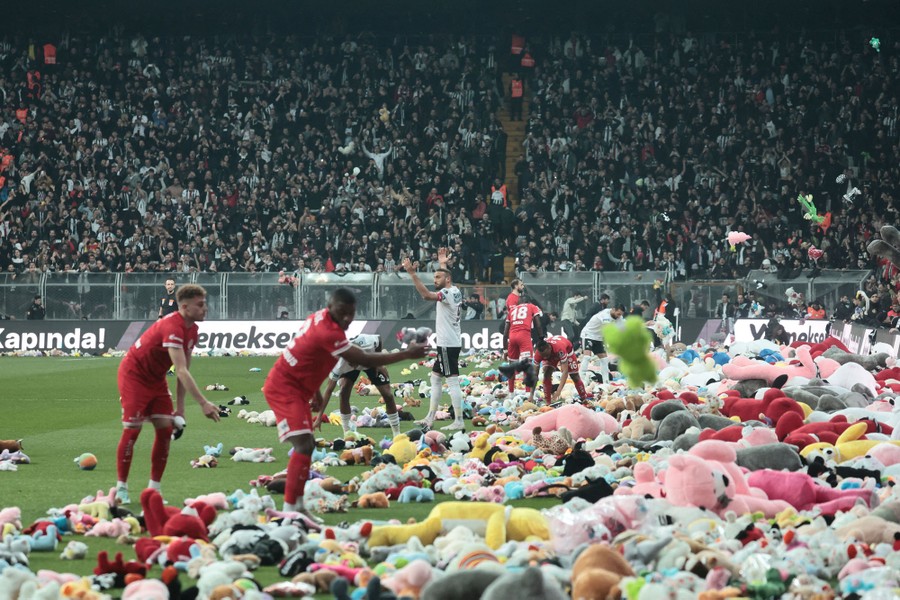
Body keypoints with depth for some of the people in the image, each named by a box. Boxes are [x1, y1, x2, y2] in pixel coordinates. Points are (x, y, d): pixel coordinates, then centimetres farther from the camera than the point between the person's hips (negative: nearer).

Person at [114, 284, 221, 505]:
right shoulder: (172, 328, -32)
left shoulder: (192, 329, -4)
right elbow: (182, 371, -39)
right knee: (132, 429, -7)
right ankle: (121, 488, 5)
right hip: (134, 375, -8)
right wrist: (203, 403, -43)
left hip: (156, 378, 8)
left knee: (165, 428, -2)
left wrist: (180, 408, 1)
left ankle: (154, 488, 4)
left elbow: (183, 371, 3)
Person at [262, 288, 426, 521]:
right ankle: (289, 509, -23)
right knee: (304, 445, -21)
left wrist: (315, 392, 22)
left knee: (306, 445, 16)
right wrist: (407, 354, -21)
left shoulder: (318, 319, 4)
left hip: (296, 388, 11)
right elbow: (365, 361, -25)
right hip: (284, 389, -11)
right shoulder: (328, 332, -26)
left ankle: (297, 506, 22)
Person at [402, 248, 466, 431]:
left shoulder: (447, 293, -15)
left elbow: (426, 295, -31)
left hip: (448, 344, -11)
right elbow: (446, 277, 38)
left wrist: (412, 273, -34)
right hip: (447, 342, 11)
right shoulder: (455, 291, 13)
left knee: (452, 381, -10)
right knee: (436, 378, 15)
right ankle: (430, 418, 19)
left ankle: (459, 421, -12)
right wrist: (443, 264, 47)